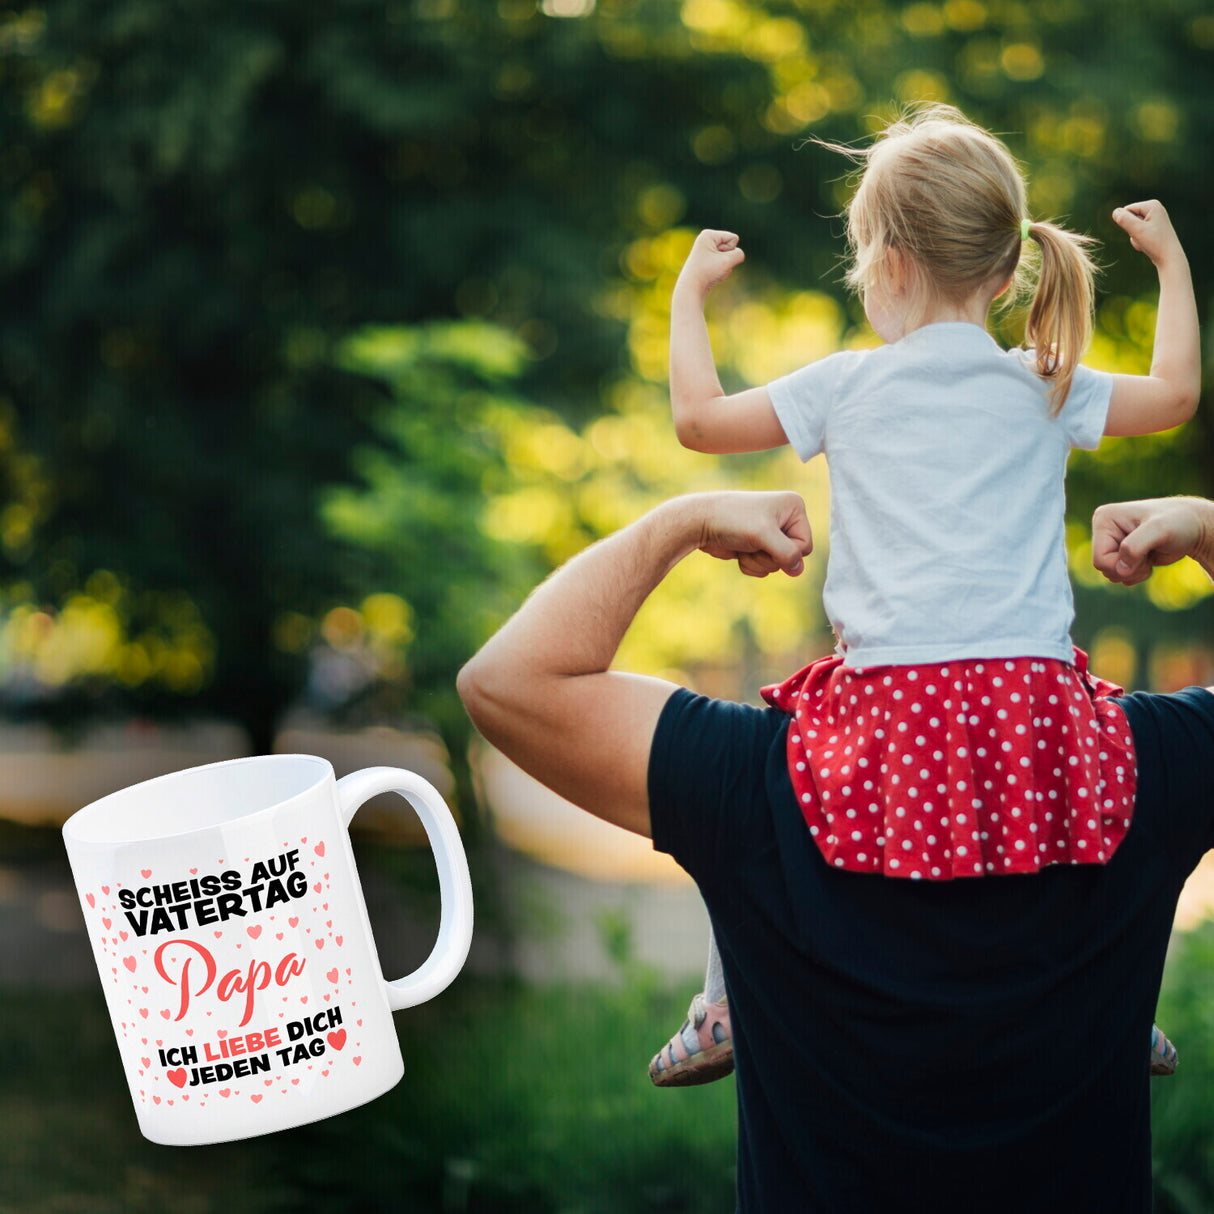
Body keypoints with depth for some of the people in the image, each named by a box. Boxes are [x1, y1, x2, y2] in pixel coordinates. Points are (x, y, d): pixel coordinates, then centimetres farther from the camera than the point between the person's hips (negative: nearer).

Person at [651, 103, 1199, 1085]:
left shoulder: (847, 386, 6)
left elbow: (698, 417, 13)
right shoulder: (1047, 390, 10)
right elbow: (1176, 393, 23)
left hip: (893, 695, -2)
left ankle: (727, 1010, 17)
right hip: (1033, 691, 2)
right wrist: (1170, 258, 37)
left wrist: (690, 291, 28)